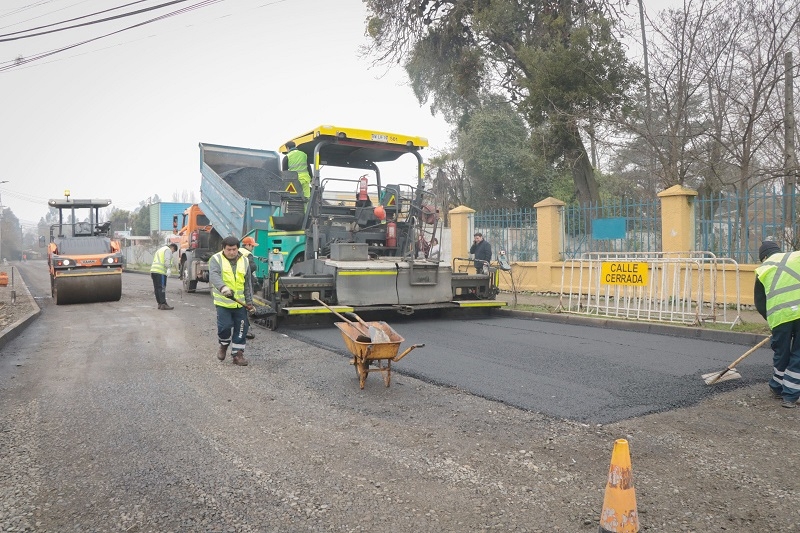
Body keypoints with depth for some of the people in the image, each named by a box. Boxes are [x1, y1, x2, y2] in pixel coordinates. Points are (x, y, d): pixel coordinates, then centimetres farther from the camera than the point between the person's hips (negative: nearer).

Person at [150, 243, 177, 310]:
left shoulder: (160, 249, 29)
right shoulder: (168, 250, -1)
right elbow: (167, 262, -16)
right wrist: (170, 269, -10)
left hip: (153, 270, 9)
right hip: (160, 272, -9)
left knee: (157, 288, 11)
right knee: (162, 288, -11)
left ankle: (160, 303, 16)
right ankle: (163, 304, -13)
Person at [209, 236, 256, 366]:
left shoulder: (244, 261, 7)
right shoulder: (216, 259, -5)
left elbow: (248, 283, 11)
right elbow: (214, 275, -25)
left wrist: (249, 301, 8)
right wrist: (223, 287, -44)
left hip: (240, 303, 3)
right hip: (223, 302, -3)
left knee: (241, 329, 3)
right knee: (224, 326, -9)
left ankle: (238, 353, 15)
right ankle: (224, 345, 22)